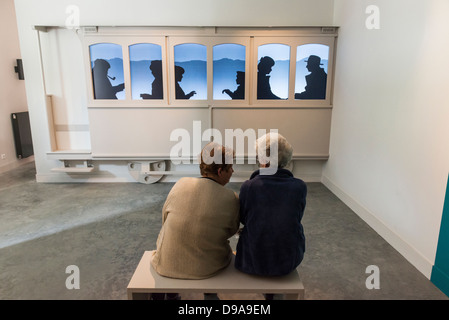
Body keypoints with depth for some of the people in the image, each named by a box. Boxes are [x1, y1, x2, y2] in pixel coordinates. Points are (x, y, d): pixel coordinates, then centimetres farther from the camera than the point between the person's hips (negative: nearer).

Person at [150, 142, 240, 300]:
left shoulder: (181, 184, -14)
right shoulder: (231, 199, -18)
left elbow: (165, 218, 0)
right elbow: (231, 231, -2)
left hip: (167, 265, 1)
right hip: (209, 268, -1)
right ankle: (210, 294, 44)